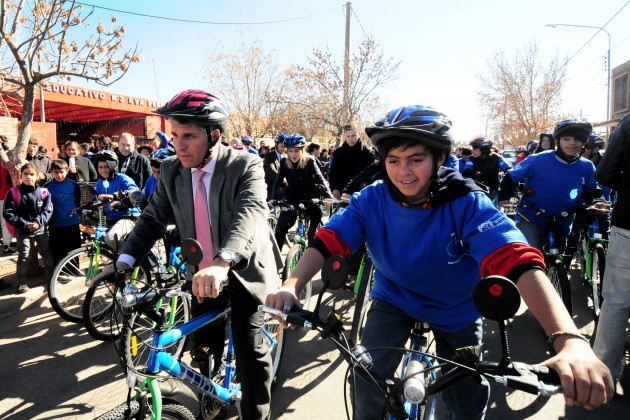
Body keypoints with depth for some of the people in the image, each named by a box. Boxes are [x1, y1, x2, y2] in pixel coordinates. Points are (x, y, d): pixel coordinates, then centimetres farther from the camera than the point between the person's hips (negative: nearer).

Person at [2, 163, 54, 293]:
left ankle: (51, 277, 24)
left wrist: (38, 222, -18)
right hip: (23, 230, -1)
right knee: (23, 256, 4)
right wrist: (25, 224, -17)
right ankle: (22, 282, 15)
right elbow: (8, 213, -9)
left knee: (46, 253, 11)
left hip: (41, 228, 2)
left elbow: (48, 210, -3)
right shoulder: (13, 193, -9)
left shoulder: (43, 192, -5)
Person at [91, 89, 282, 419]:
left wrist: (223, 262, -53)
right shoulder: (171, 170, -3)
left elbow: (251, 212, -36)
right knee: (204, 349, 14)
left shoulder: (245, 166, -20)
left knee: (250, 350, -5)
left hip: (244, 271, -4)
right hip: (203, 275, 5)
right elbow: (153, 217, 1)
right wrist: (124, 261, -14)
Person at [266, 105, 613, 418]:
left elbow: (518, 262, -40)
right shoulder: (371, 201, -20)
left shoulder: (468, 203, -28)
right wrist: (292, 285, -47)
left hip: (456, 311, 0)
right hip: (394, 299, 1)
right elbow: (328, 240, -27)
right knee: (368, 379, -16)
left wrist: (569, 338, -54)